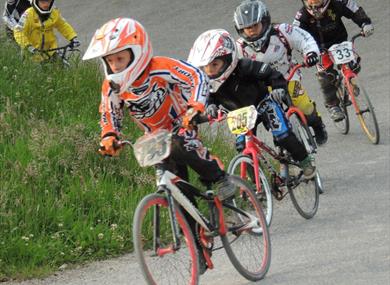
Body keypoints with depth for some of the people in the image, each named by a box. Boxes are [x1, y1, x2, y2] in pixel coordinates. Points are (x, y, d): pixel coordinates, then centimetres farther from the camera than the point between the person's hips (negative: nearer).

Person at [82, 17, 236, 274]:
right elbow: (109, 115, 3)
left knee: (182, 148, -40)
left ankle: (219, 178, -15)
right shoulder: (112, 88, -12)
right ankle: (199, 251, 7)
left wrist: (194, 109, -43)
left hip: (181, 126, -4)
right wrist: (109, 137, -17)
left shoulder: (160, 68, -26)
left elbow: (196, 78, -30)